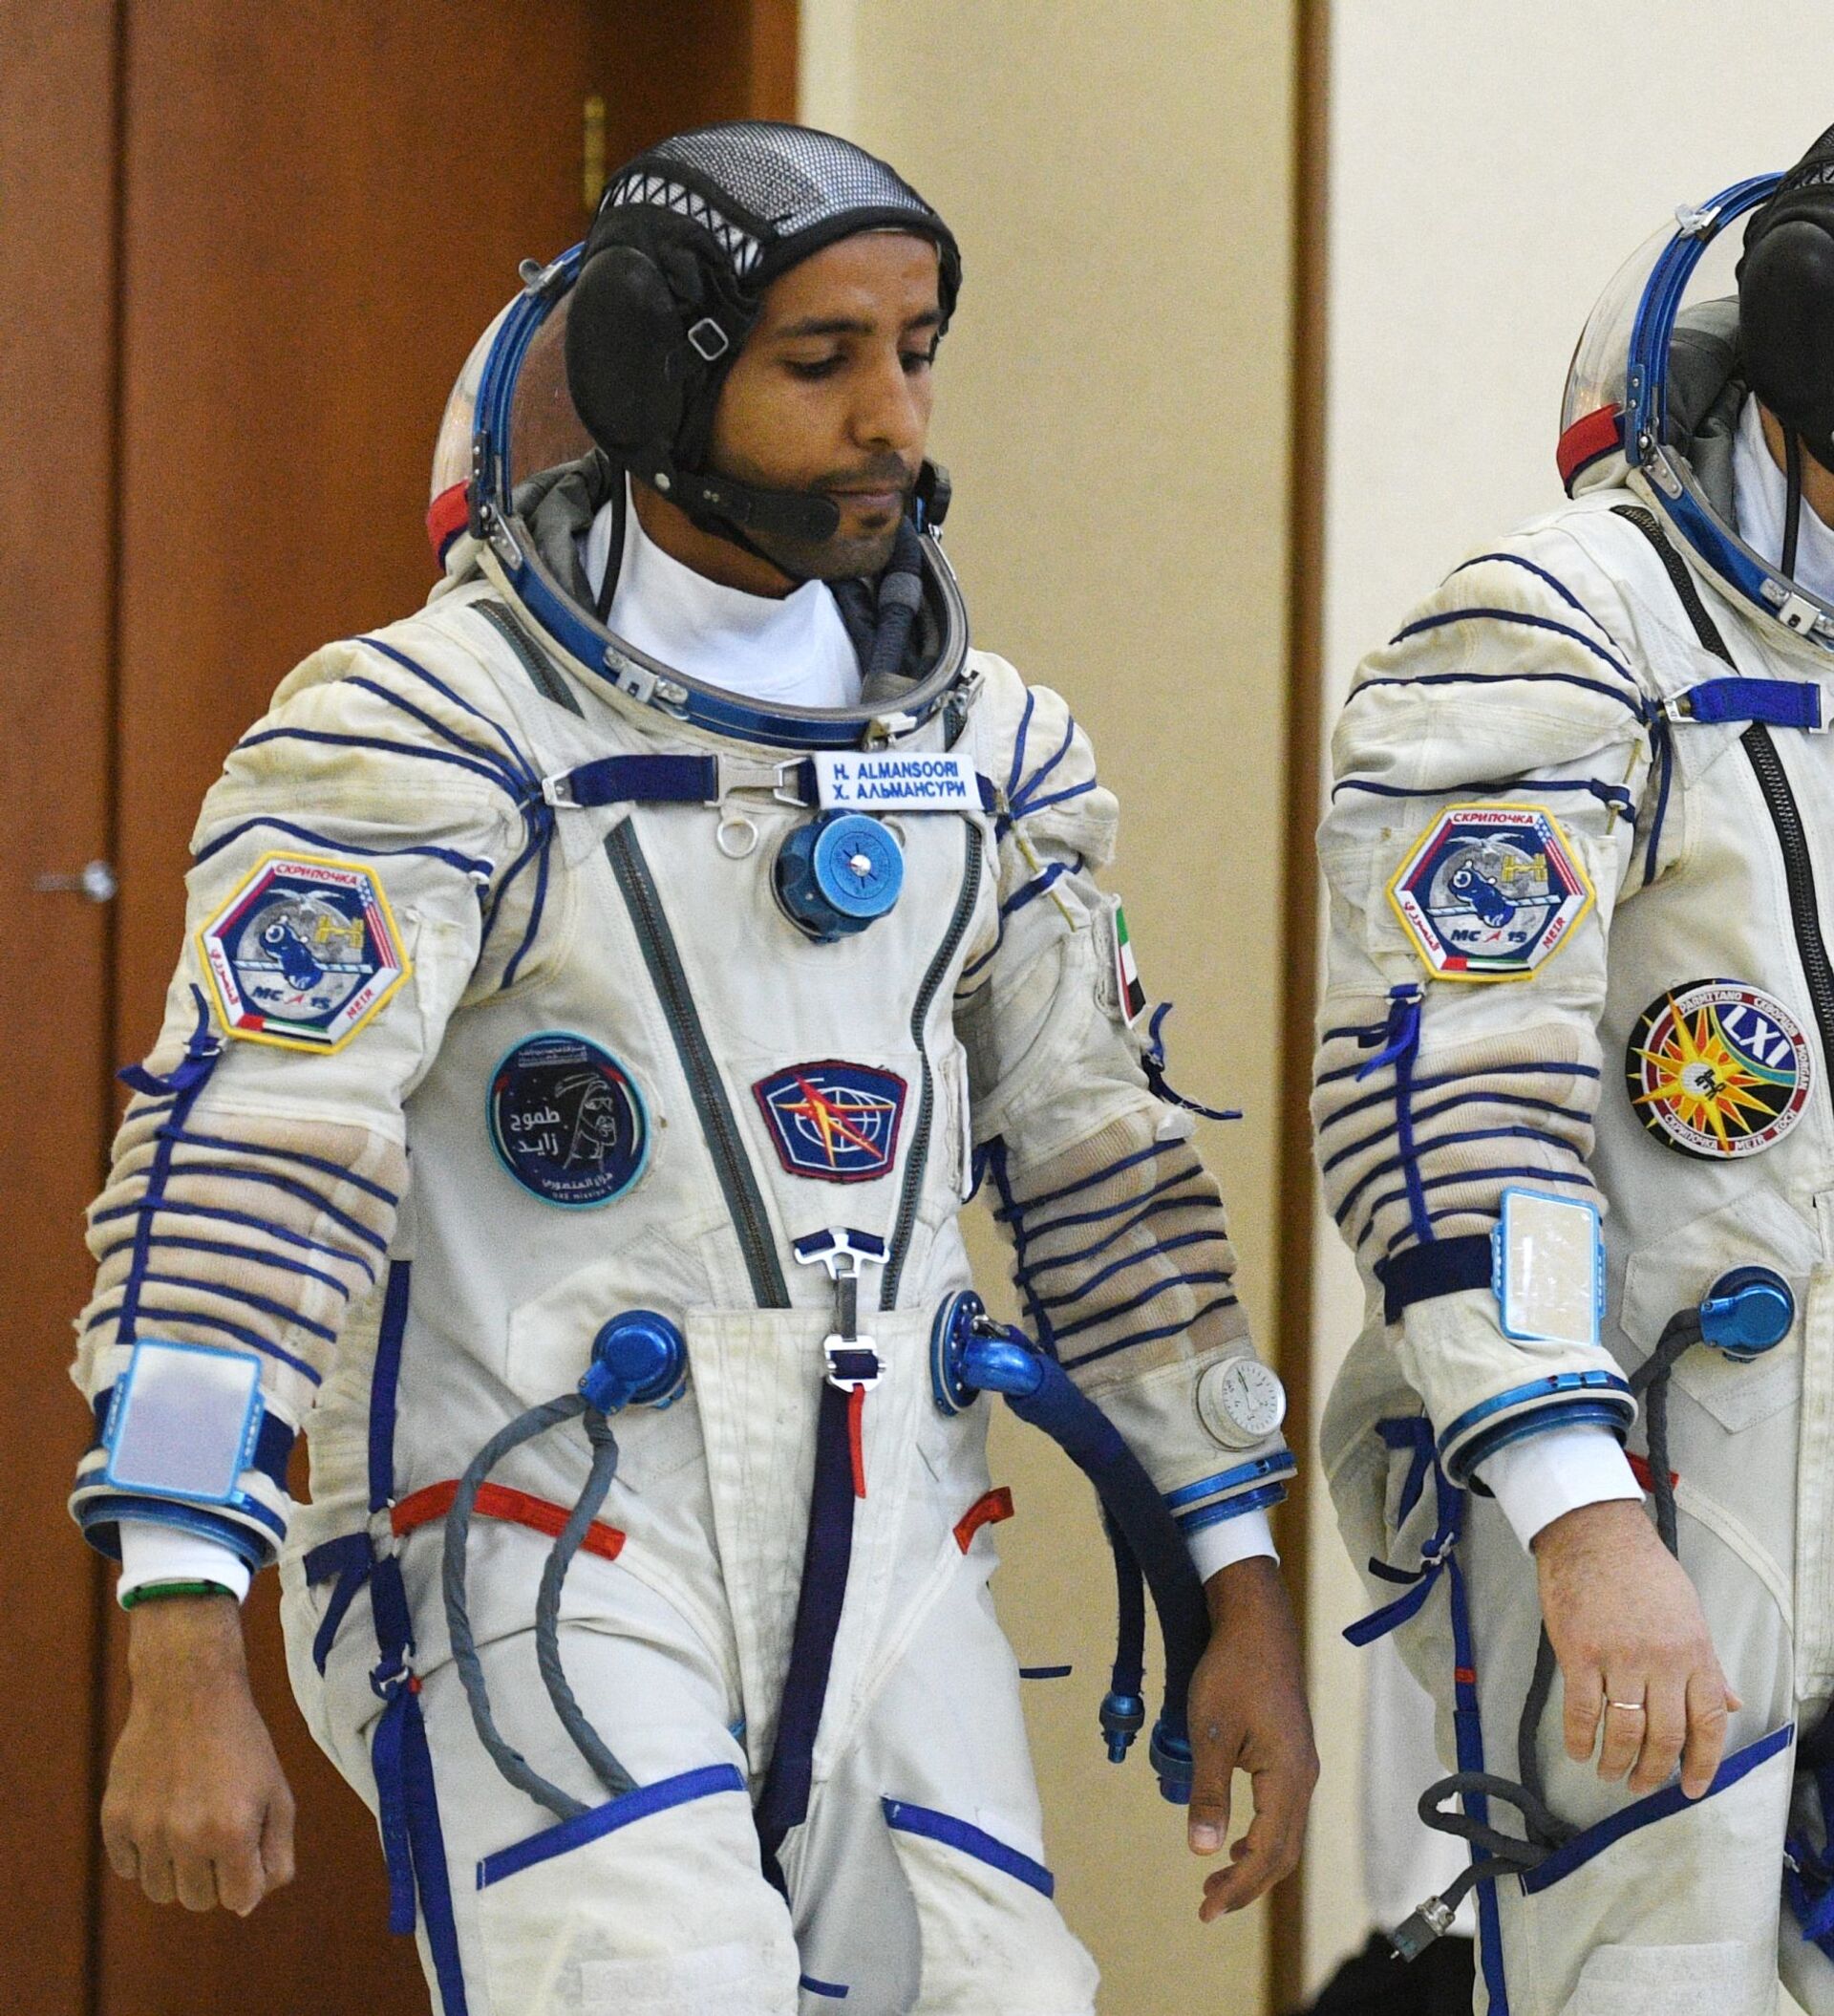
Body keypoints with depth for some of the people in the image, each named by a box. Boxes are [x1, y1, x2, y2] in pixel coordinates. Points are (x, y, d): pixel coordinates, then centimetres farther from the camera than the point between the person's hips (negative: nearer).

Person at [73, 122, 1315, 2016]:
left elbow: (1103, 1171, 16)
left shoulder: (986, 748, 10)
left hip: (889, 1570, 6)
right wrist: (182, 1662, -23)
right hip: (531, 1565, -6)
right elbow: (242, 1169, -16)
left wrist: (1237, 1595, 12)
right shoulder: (435, 738, -10)